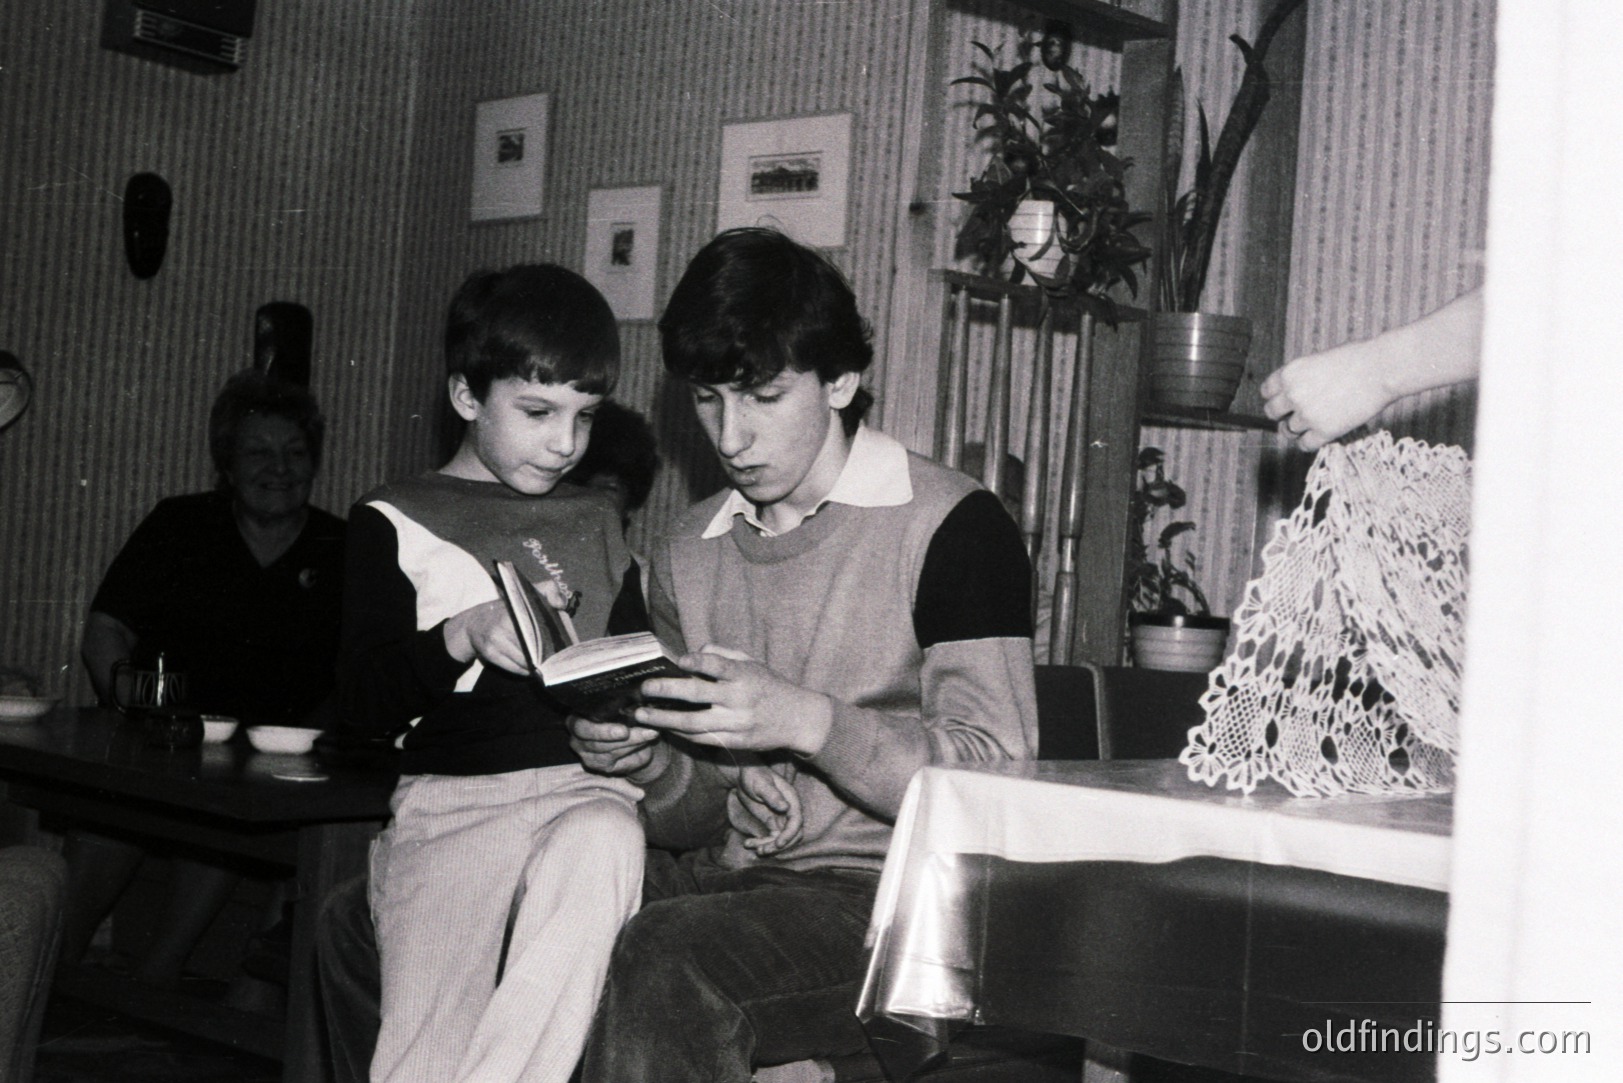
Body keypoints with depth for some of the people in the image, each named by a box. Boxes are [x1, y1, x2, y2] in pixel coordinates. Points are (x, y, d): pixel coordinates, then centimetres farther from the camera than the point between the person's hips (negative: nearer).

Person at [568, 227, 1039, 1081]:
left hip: (886, 894, -5)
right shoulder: (687, 554, 14)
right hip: (727, 880, 6)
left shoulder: (951, 527, -6)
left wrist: (810, 722, -26)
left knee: (666, 958, -34)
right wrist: (647, 763, -7)